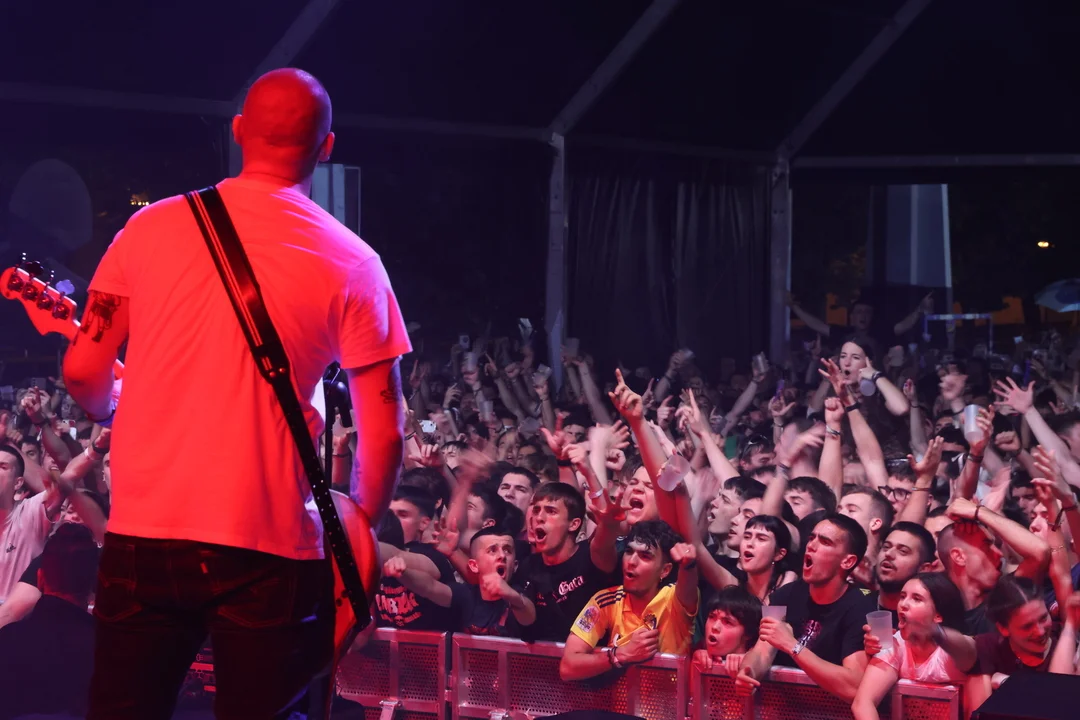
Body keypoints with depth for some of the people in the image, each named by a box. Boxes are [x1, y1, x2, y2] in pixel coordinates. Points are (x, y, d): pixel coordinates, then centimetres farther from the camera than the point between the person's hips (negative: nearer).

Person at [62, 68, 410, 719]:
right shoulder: (351, 263, -2)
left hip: (143, 532, 2)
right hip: (270, 544, -2)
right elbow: (385, 431, -3)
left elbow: (84, 373, 6)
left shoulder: (150, 229, 4)